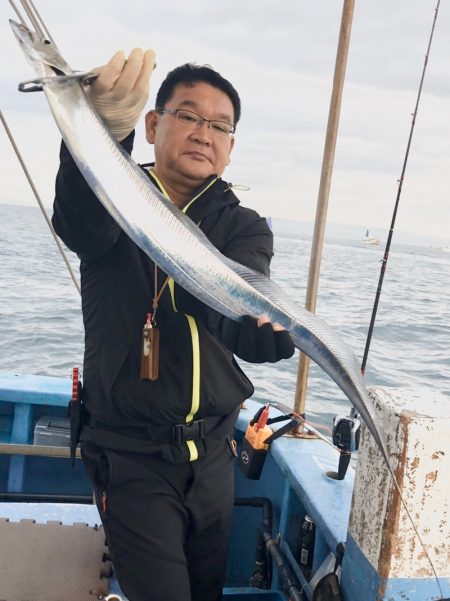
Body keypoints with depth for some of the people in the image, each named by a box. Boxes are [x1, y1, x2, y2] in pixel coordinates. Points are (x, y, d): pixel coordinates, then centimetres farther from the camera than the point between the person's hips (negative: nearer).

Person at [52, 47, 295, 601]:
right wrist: (104, 130, -51)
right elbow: (82, 224, -31)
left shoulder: (244, 227, 1)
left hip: (213, 453, 4)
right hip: (132, 456, -3)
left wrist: (268, 328, -44)